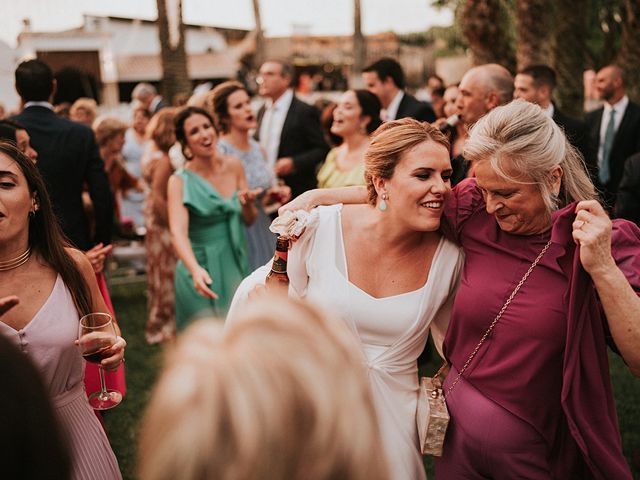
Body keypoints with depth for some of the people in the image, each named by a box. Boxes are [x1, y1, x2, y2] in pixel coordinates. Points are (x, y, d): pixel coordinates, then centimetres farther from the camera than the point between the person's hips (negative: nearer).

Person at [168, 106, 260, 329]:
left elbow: (250, 219, 9)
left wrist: (247, 203, -14)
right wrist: (195, 269, -43)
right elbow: (178, 232, -26)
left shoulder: (234, 165, 0)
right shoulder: (180, 181, -12)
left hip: (236, 264, 4)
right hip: (202, 271, -4)